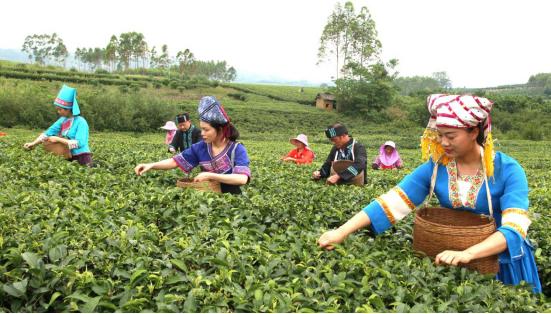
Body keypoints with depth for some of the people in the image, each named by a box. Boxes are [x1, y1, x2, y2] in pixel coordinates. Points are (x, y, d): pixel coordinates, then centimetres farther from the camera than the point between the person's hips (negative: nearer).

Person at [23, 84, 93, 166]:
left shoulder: (80, 122, -15)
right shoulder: (63, 120, 6)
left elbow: (79, 143, -24)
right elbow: (48, 133, 6)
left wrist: (58, 139, -19)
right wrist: (33, 143, -5)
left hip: (82, 158, -7)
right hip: (69, 158, 7)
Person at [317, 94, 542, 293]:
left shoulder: (508, 170, -21)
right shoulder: (435, 167, -14)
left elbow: (514, 229, -31)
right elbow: (391, 203, -21)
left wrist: (467, 254, -49)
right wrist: (342, 231, -31)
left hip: (502, 259, -2)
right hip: (450, 257, 2)